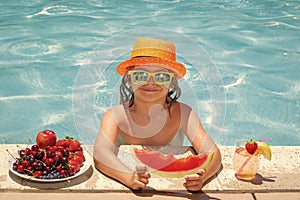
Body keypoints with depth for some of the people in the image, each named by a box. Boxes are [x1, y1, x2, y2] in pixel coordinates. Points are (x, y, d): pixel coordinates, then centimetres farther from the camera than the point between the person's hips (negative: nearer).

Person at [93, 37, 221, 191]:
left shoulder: (182, 114, -10)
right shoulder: (115, 117, -13)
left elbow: (212, 153, -18)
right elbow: (100, 153, -29)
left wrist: (201, 177, -40)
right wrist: (129, 178, -48)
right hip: (124, 192, -1)